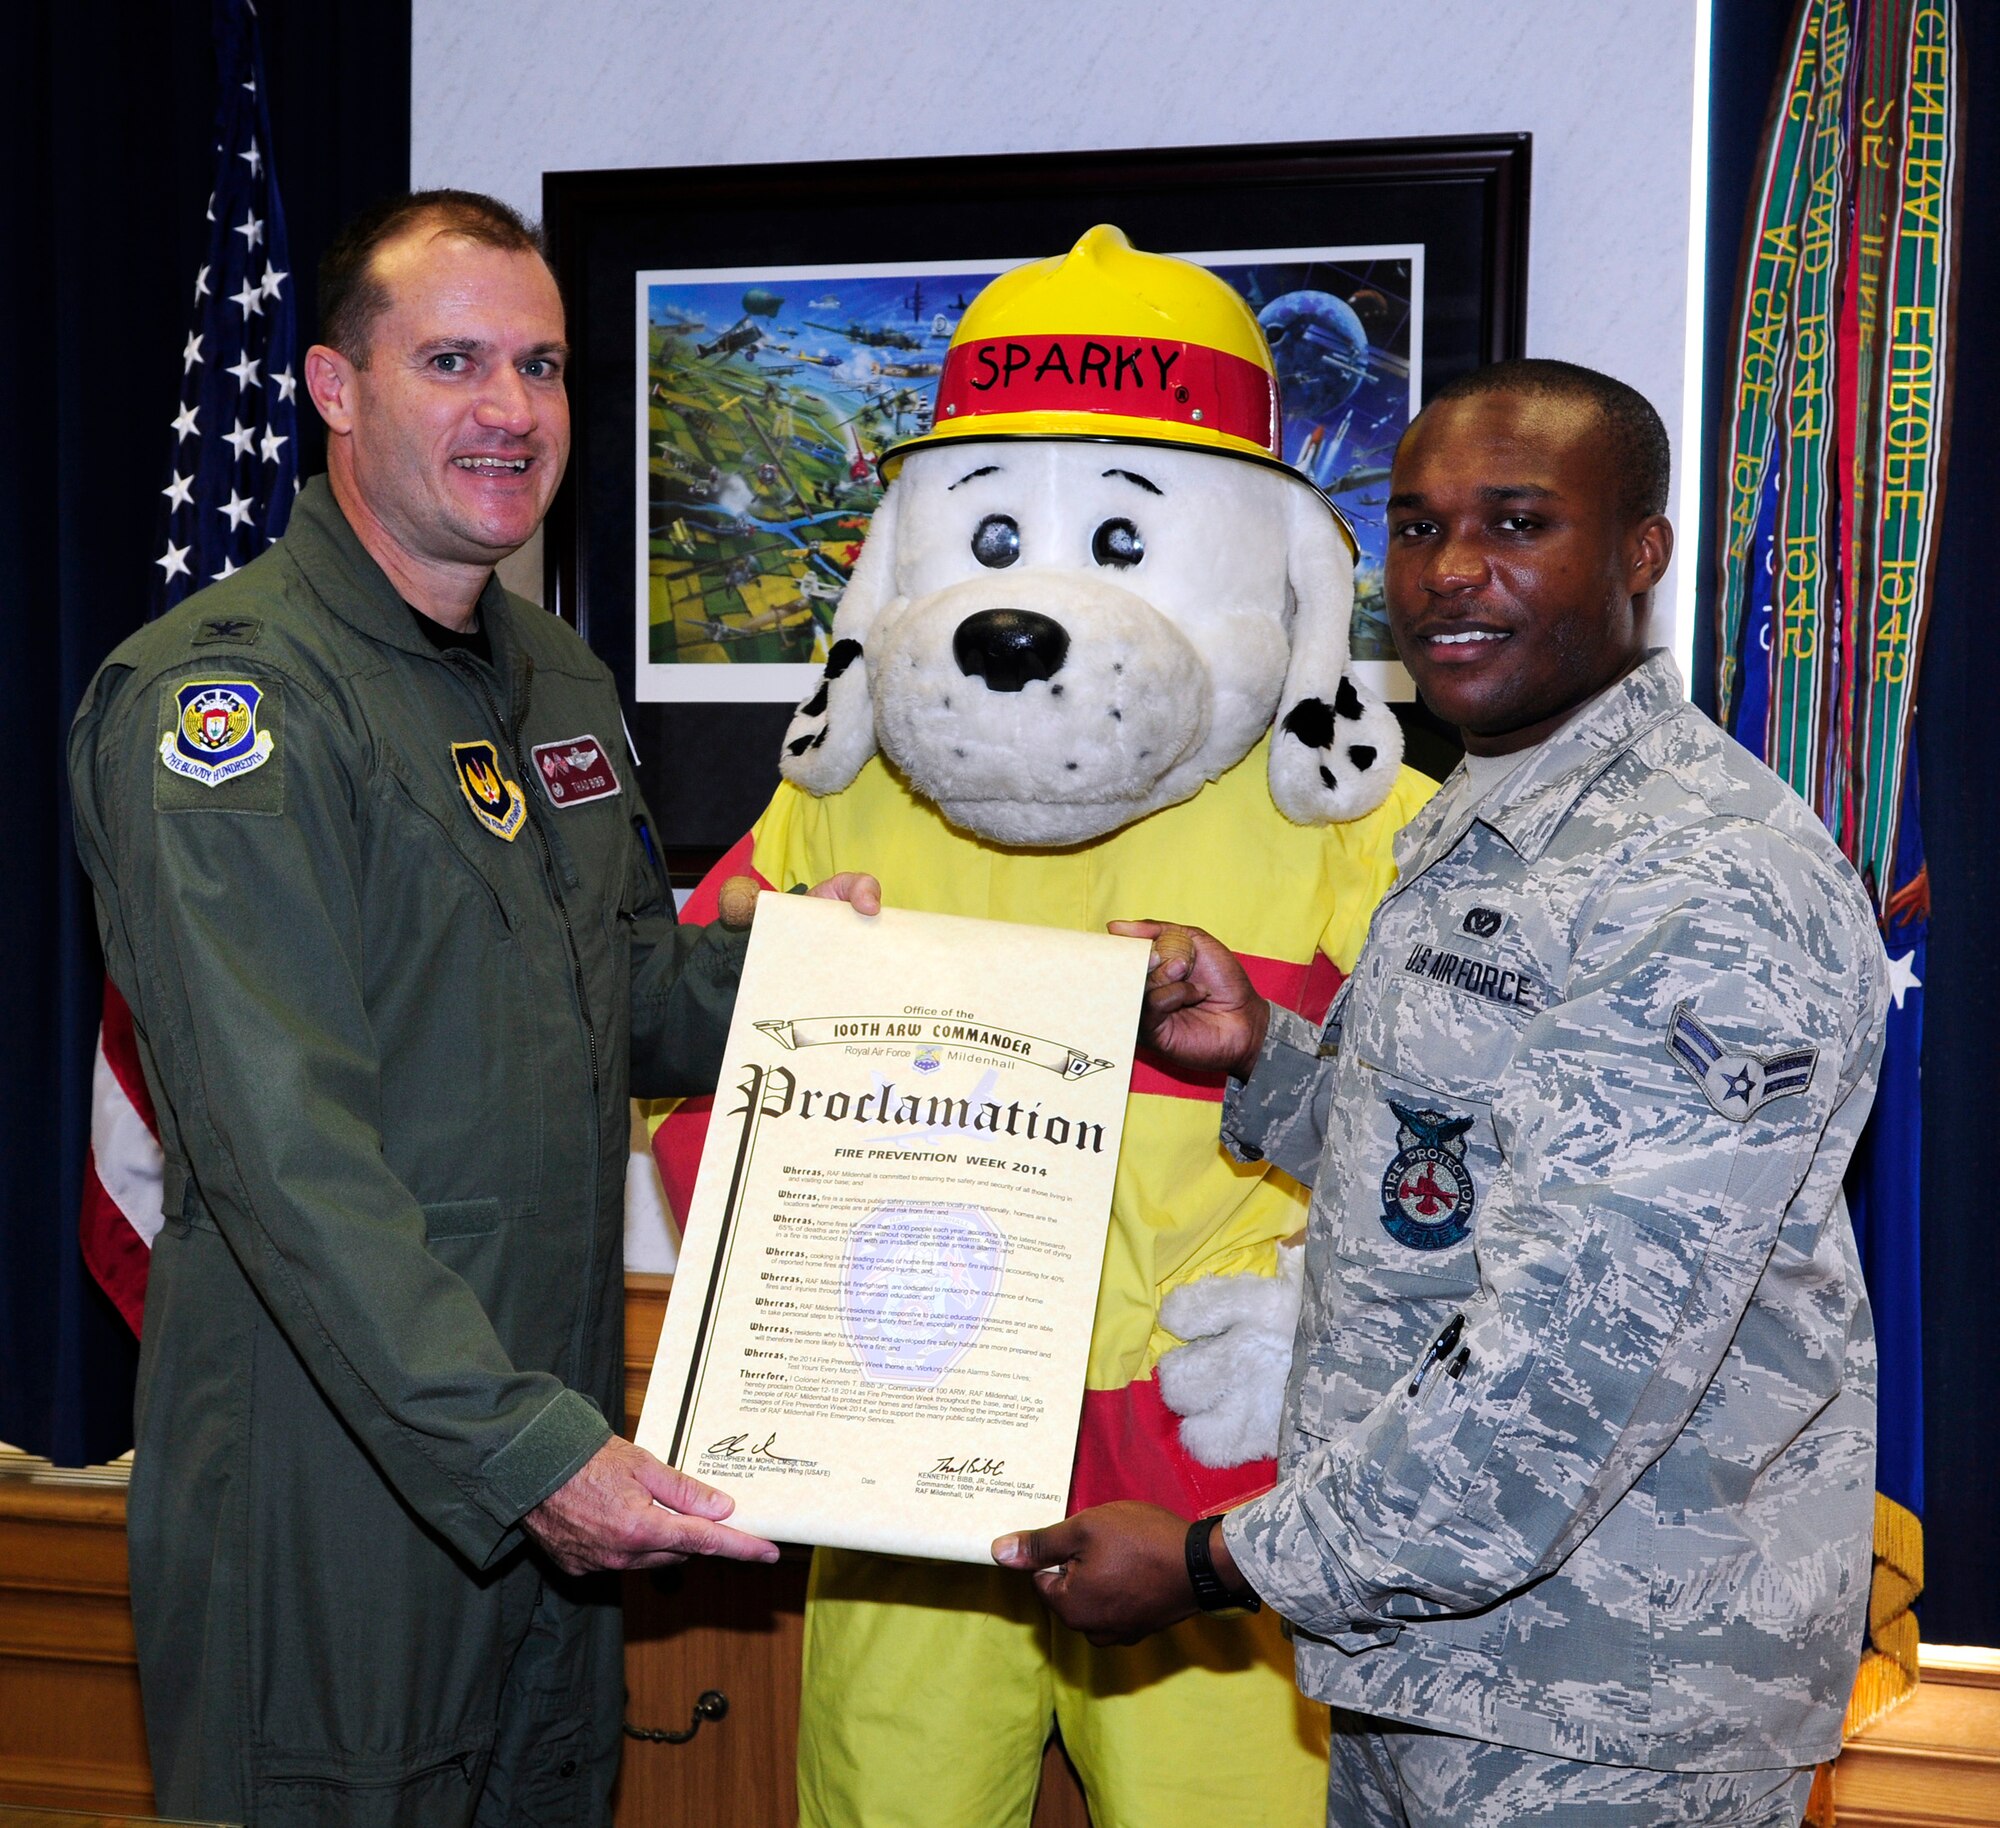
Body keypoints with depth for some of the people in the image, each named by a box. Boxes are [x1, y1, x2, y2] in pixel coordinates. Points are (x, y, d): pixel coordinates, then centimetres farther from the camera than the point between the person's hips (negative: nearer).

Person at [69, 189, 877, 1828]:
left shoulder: (559, 677, 11)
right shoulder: (223, 694, -16)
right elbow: (285, 1151, -24)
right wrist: (516, 1447, -29)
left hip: (558, 1444, 8)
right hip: (330, 1468, -8)